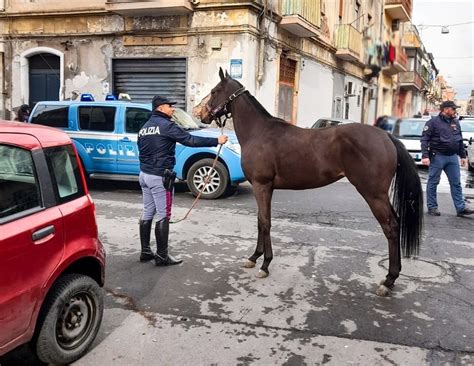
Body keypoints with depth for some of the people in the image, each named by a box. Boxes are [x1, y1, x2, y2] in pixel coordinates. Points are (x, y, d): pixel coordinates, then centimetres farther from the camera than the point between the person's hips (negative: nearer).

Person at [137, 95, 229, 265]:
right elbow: (190, 140, -18)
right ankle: (162, 256, 2)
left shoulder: (144, 127, 14)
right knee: (163, 216, -2)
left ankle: (145, 251, 21)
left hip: (144, 174, 9)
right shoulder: (166, 125, -13)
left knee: (147, 213, 14)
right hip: (160, 177, -9)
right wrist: (216, 141, -14)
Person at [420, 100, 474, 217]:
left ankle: (461, 208, 10)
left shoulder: (456, 123, 12)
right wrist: (425, 155, -19)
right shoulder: (433, 122, -6)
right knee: (433, 183, 2)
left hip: (453, 157, 6)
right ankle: (432, 207, 12)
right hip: (438, 157, -6)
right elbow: (424, 139, -10)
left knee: (456, 183, 6)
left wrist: (463, 156, 17)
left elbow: (460, 141, 19)